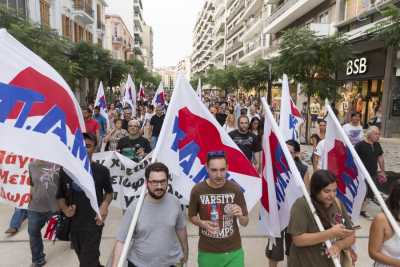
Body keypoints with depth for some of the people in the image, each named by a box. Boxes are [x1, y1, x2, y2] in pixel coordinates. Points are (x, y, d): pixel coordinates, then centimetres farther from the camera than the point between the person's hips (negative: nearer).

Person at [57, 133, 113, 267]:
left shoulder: (101, 170, -8)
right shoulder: (65, 170, -2)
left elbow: (109, 192, 8)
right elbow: (60, 196, 9)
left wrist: (105, 205, -11)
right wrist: (65, 209, -9)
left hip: (93, 223, -4)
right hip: (73, 224, 4)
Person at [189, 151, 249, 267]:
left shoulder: (235, 189, -10)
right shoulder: (197, 190, -12)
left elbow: (245, 223, -1)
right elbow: (191, 216, 4)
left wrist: (240, 216, -23)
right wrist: (203, 223, -16)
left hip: (233, 252, 0)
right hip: (207, 252, 0)